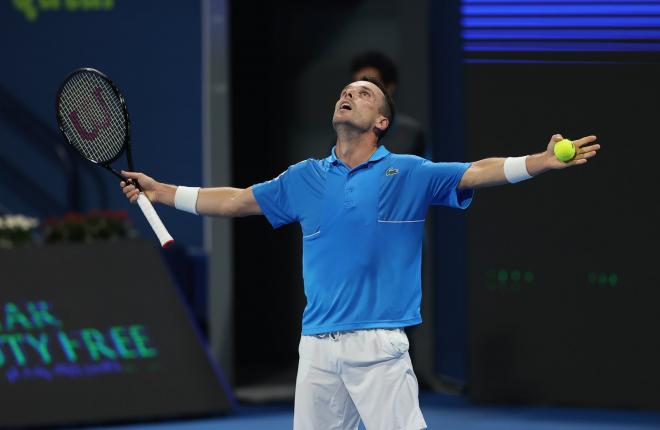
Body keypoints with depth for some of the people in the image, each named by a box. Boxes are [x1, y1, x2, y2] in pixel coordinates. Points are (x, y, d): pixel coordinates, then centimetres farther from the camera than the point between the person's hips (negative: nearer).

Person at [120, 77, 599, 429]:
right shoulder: (304, 178, 14)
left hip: (378, 345, -4)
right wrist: (160, 191, 20)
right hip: (317, 345, 4)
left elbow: (476, 173, -8)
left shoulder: (407, 173, 3)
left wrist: (541, 162, -22)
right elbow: (236, 201, 20)